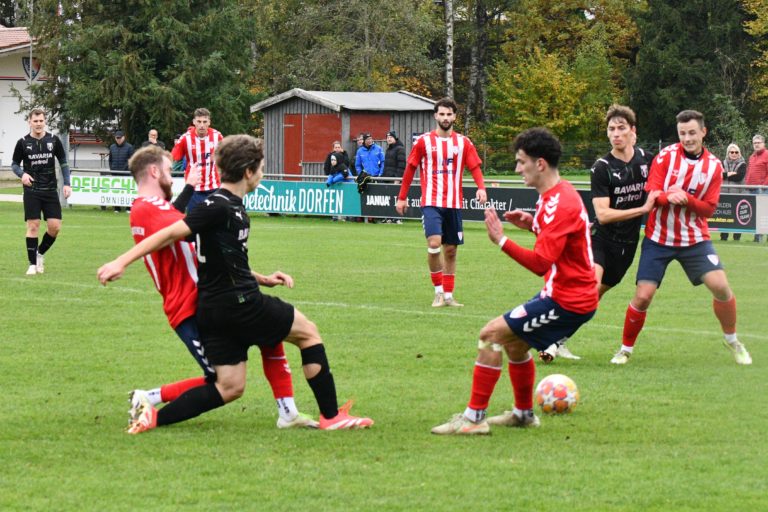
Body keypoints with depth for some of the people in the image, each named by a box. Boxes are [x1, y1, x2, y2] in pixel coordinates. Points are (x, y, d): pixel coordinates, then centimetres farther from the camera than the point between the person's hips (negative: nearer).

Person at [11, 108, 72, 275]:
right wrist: (22, 174, -14)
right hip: (31, 191, -2)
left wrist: (67, 183, 1)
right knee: (33, 226, -6)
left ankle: (40, 253, 21)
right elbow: (14, 164, 7)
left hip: (50, 190, 2)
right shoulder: (23, 142, -2)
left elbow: (63, 162, 9)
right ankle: (33, 263, 3)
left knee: (55, 227, -4)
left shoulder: (53, 140, 1)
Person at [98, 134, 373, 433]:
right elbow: (171, 233, -20)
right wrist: (121, 262, -23)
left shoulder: (231, 207, 14)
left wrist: (262, 280, 22)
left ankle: (155, 417, -4)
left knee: (230, 388, 8)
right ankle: (331, 417, 15)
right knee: (308, 332, 10)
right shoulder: (219, 207, -16)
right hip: (240, 305, -9)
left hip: (213, 311, 9)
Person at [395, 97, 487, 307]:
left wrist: (481, 188, -16)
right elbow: (410, 169, 7)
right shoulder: (424, 141, 1)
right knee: (434, 243, -20)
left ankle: (448, 295, 17)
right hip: (431, 202, -3)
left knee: (451, 250, 7)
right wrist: (402, 197, 8)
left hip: (454, 203, 3)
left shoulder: (463, 143, 6)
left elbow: (475, 168, 4)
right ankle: (438, 292, -8)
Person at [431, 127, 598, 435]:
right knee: (514, 340, 25)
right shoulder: (560, 194, 11)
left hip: (566, 301, -10)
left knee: (491, 334, -11)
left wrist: (501, 241, -26)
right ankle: (524, 414, 38)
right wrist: (533, 225, 10)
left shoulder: (559, 204, -22)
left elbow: (540, 263, -28)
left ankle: (474, 418, -9)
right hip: (569, 292, 10)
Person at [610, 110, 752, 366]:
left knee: (720, 286, -13)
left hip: (694, 238, 1)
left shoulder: (713, 166, -3)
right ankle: (626, 349, 13)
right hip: (659, 237, -1)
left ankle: (732, 341, 12)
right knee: (642, 297, -8)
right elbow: (650, 194, -11)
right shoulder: (666, 156, -8)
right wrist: (668, 196, -34)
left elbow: (709, 208, -4)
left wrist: (686, 198, -24)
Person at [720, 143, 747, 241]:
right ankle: (724, 236, 3)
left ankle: (737, 236, -2)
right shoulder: (724, 163, 16)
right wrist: (731, 174, -11)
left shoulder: (742, 164, 5)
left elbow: (740, 176, -10)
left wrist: (726, 175, -6)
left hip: (737, 192, -3)